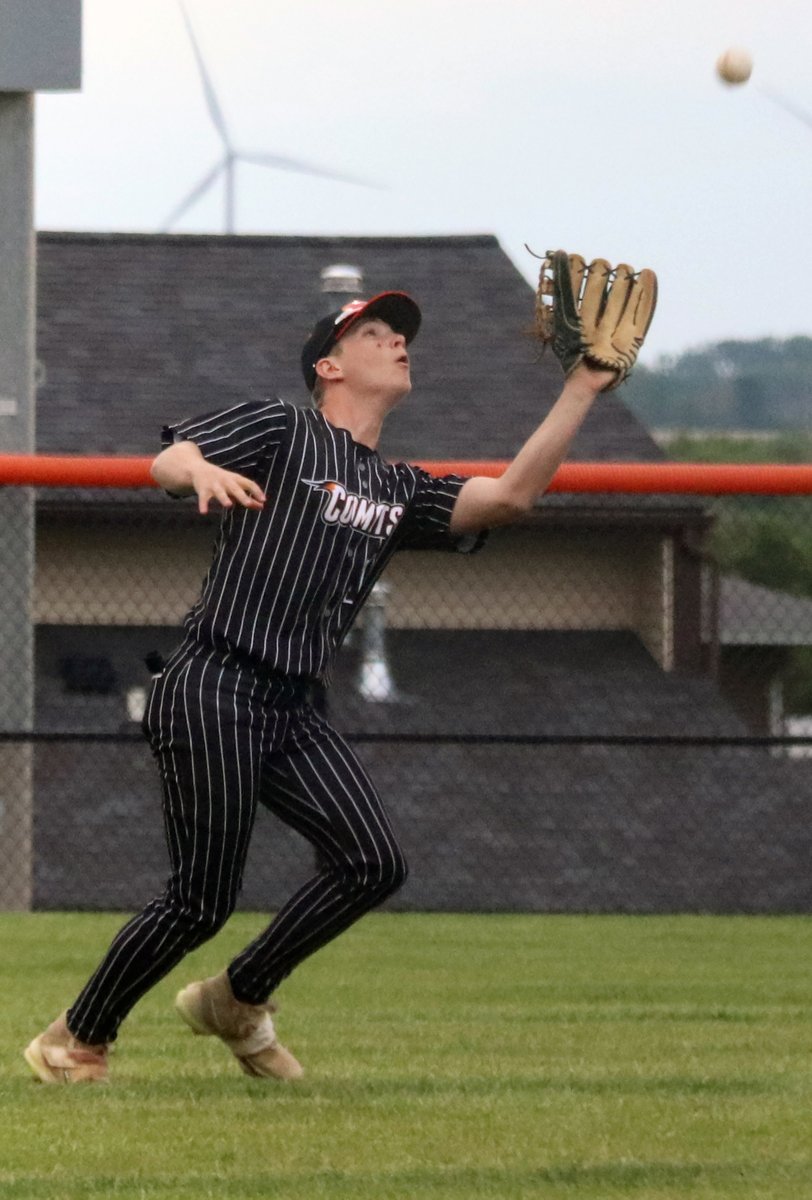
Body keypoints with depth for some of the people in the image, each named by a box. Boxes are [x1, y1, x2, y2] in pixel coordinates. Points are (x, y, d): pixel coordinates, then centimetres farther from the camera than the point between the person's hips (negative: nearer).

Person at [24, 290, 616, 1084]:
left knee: (373, 864, -7)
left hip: (291, 711, 7)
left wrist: (582, 390, 2)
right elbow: (165, 463, -12)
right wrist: (202, 469, -37)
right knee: (201, 900, -9)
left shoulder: (399, 492, 20)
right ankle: (74, 1042, 9)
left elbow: (510, 496, 6)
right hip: (213, 692, -7)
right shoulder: (280, 431, 2)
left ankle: (237, 1003, 13)